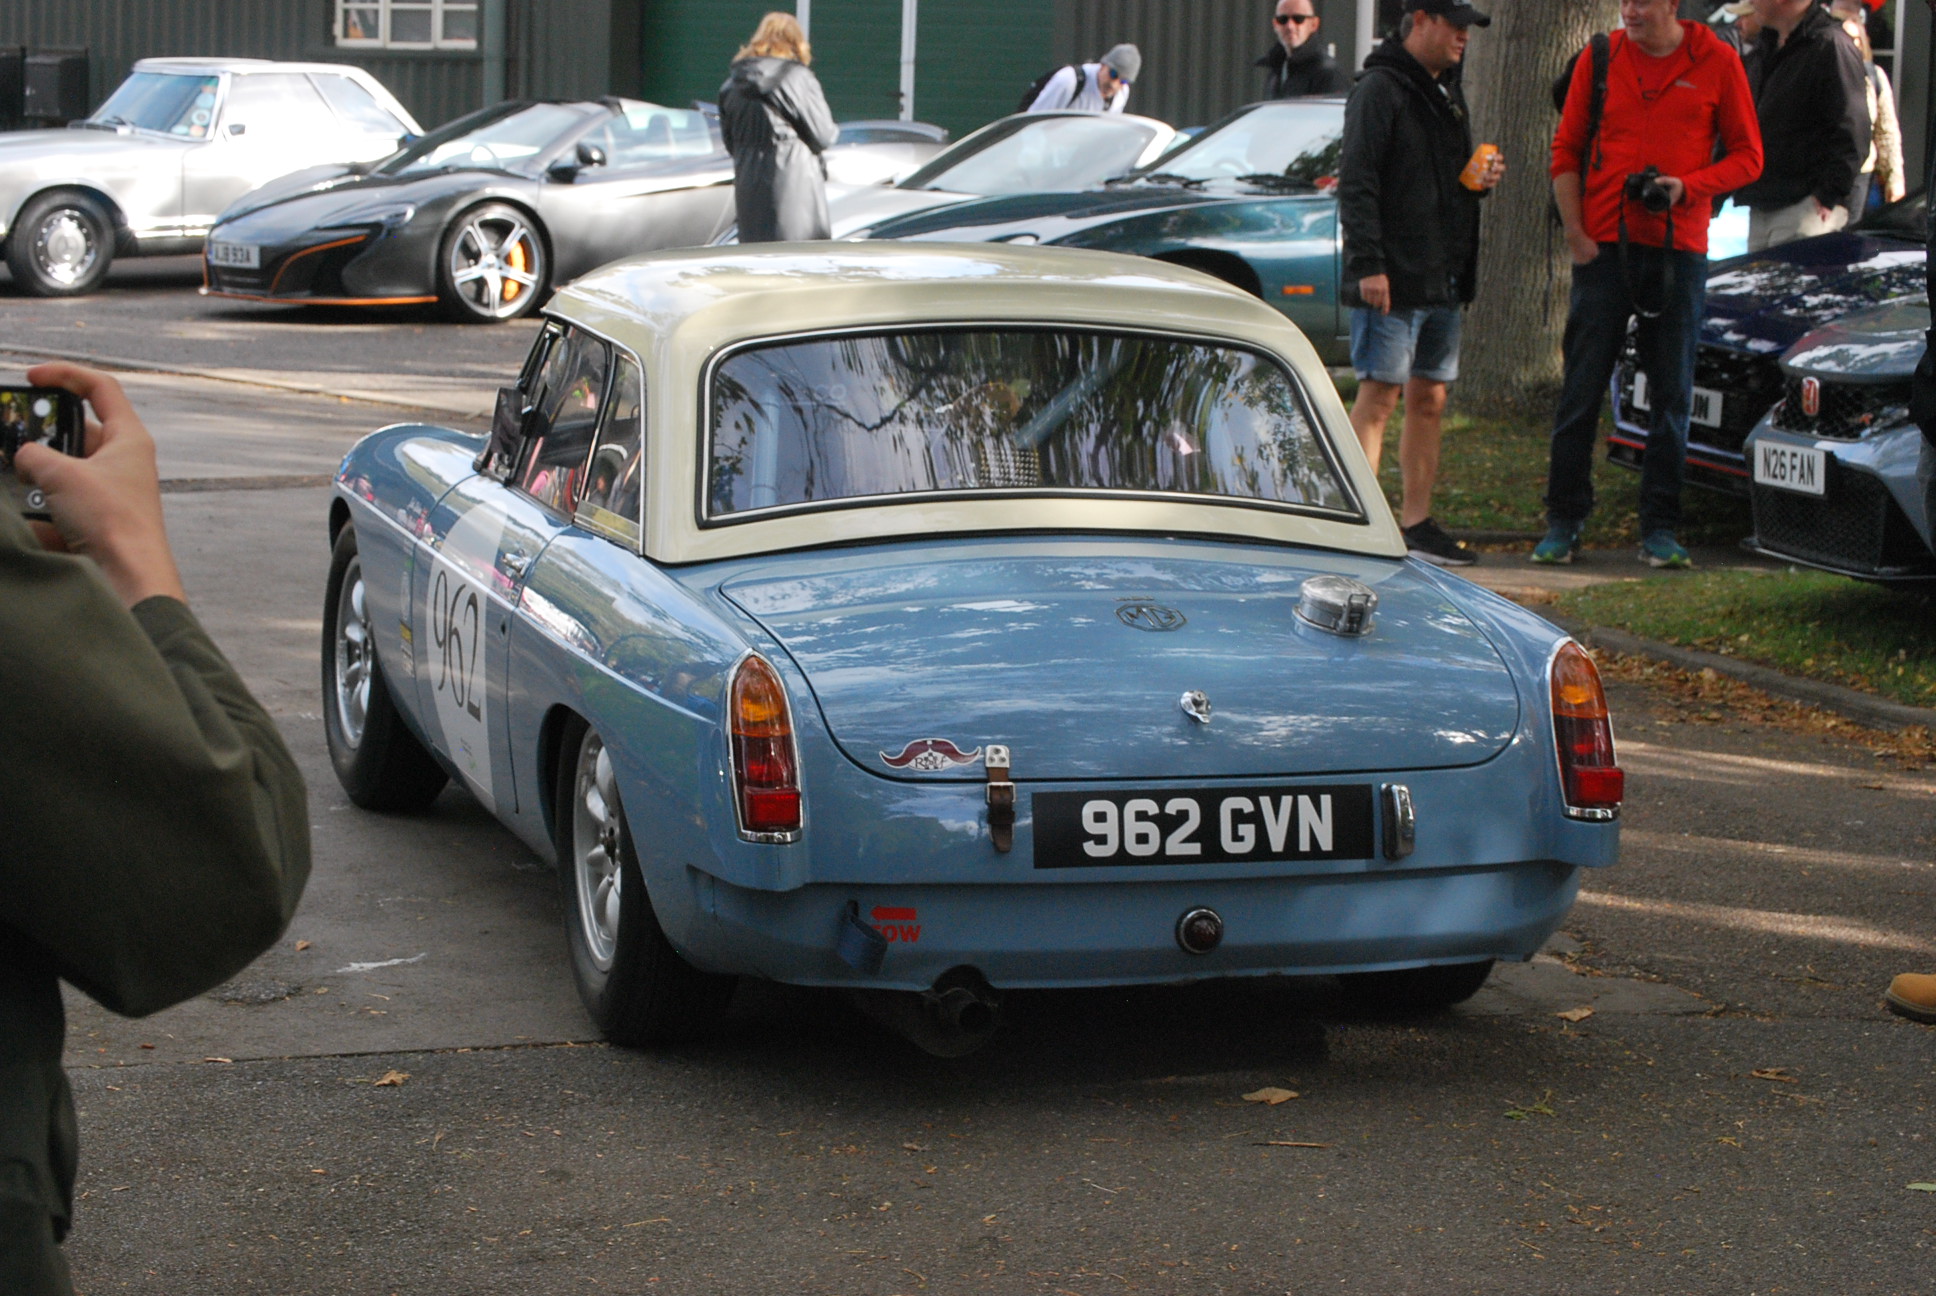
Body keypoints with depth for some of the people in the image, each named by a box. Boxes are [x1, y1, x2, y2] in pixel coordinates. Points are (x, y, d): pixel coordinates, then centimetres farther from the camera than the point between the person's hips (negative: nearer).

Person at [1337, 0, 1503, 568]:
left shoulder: (1447, 92, 18)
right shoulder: (1380, 89, -10)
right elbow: (1356, 184, -15)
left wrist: (1480, 180, 5)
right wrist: (1368, 264, -21)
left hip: (1444, 281, 9)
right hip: (1392, 283, -9)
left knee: (1430, 400, 10)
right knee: (1379, 397, -8)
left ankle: (1417, 524, 16)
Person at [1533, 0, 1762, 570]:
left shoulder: (1717, 62, 1)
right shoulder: (1601, 58, 6)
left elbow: (1747, 156, 4)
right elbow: (1566, 149, 9)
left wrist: (1686, 186, -13)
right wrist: (1575, 232, -2)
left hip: (1678, 247, -1)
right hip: (1604, 245, 1)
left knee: (1672, 394, 3)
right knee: (1581, 387, 0)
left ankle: (1659, 530, 9)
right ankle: (1564, 522, 8)